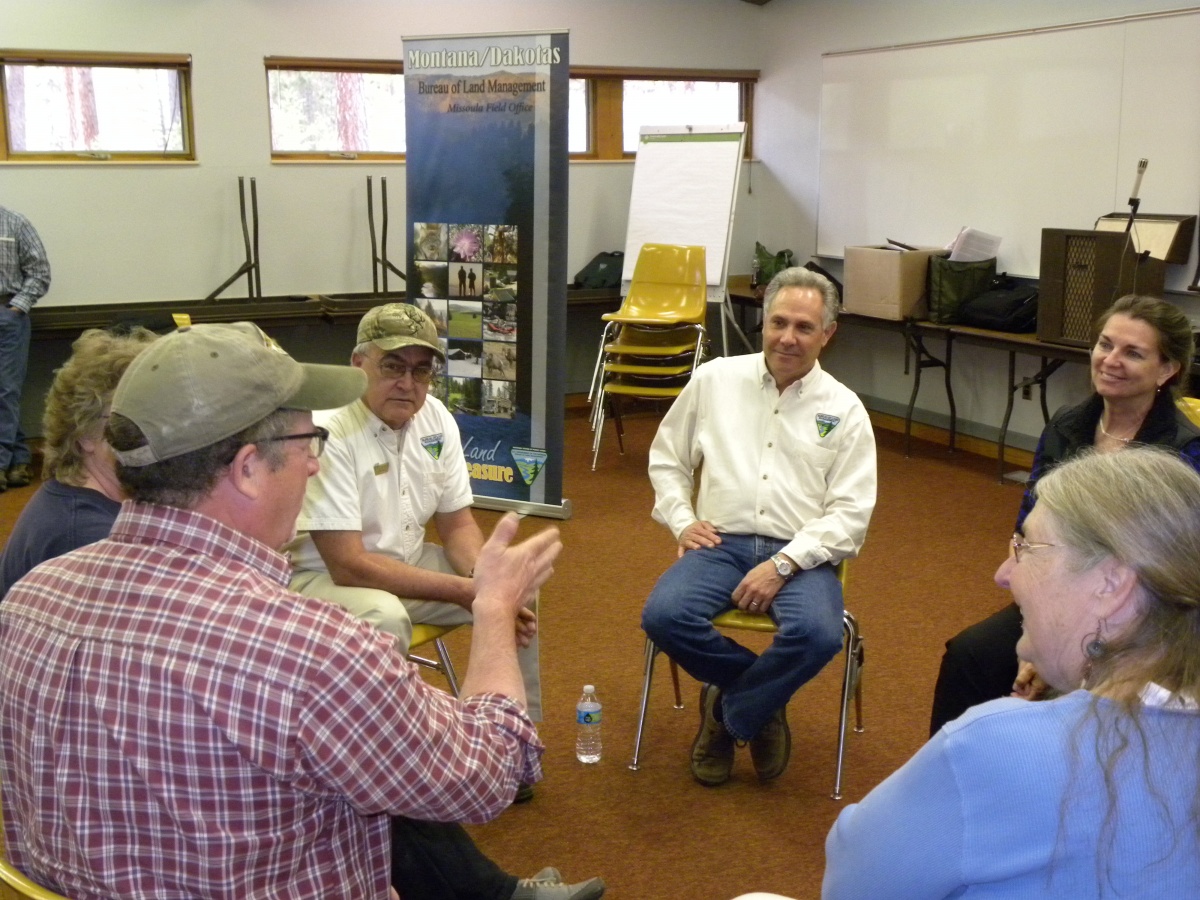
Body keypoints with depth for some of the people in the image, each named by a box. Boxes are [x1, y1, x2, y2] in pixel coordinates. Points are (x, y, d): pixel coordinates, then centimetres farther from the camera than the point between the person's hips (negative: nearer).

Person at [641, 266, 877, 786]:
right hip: (720, 542, 1)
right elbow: (666, 458, 19)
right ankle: (762, 700, 0)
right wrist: (682, 521, 2)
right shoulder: (715, 380, 10)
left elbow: (850, 514, -1)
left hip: (800, 554, -1)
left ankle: (728, 713, -2)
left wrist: (782, 564, -14)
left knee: (817, 634, -33)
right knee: (663, 616, -28)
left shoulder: (844, 410, 5)